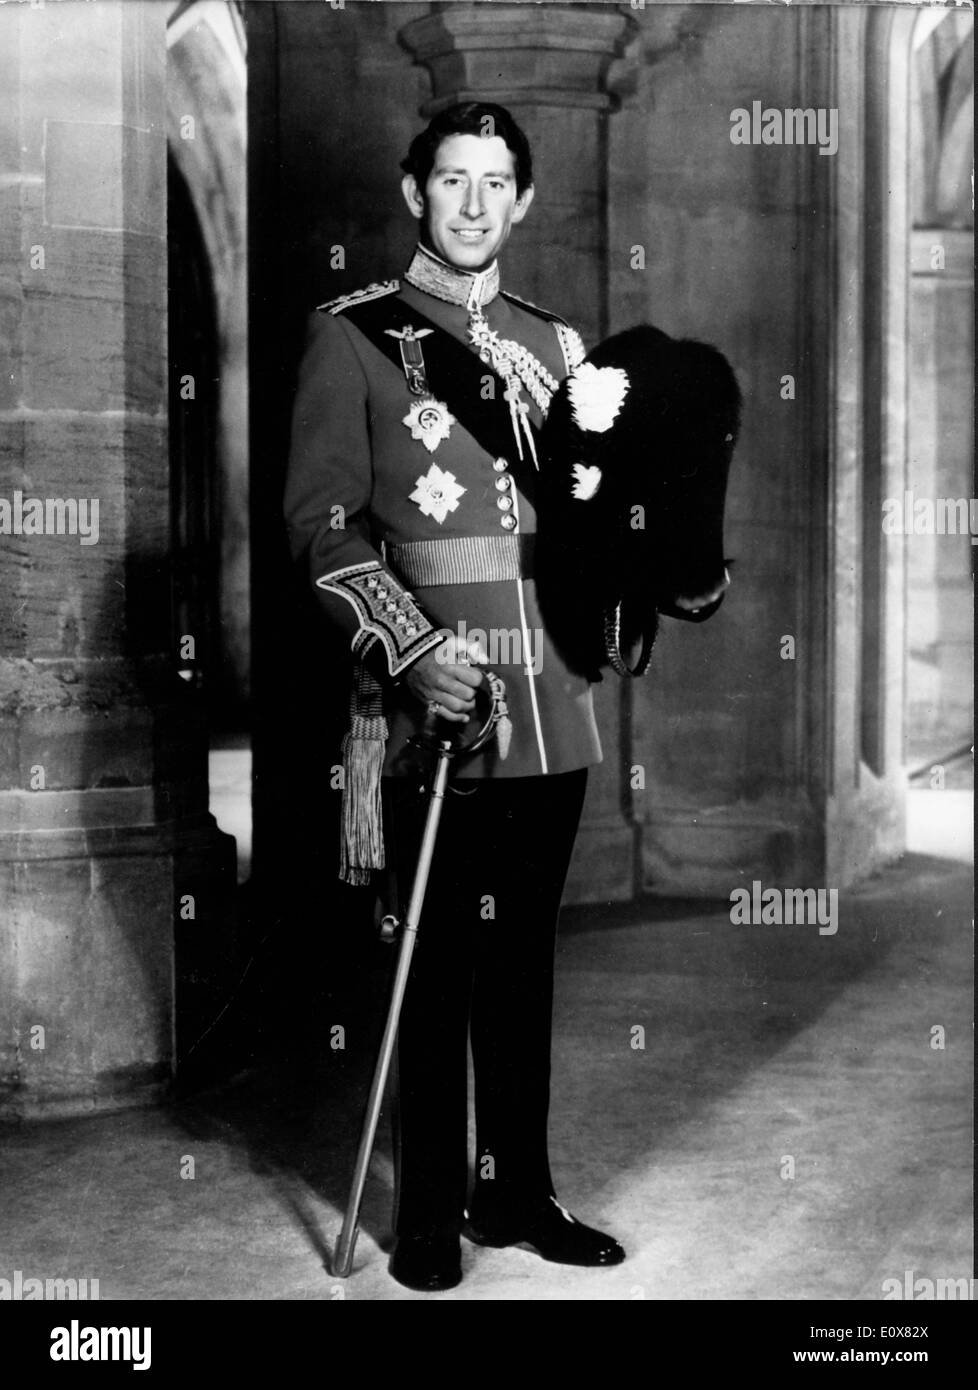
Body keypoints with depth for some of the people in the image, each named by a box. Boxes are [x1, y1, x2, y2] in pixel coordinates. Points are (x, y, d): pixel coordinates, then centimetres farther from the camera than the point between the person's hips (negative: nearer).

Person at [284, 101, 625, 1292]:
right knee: (438, 960, 2)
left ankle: (517, 1192, 24)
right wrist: (413, 647, -17)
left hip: (549, 700, 5)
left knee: (524, 955, 12)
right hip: (430, 696, -4)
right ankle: (428, 1213, 16)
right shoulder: (353, 334, 1)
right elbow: (320, 520, -7)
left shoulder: (553, 345, 15)